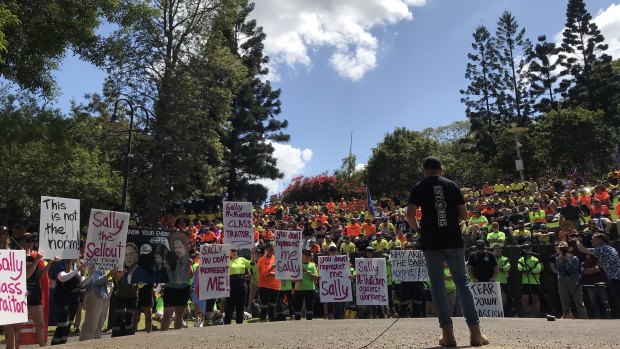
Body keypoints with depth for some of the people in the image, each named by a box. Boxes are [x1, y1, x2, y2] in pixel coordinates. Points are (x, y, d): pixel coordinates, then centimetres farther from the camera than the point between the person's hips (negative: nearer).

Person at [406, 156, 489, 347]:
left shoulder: (419, 187, 2)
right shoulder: (452, 185, 7)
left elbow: (410, 215, -9)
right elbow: (464, 215, 5)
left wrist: (417, 229, 9)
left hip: (430, 241, -1)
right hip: (453, 240, 2)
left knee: (437, 284, 4)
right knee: (462, 282, 9)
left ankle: (448, 333, 3)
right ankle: (475, 332, 7)